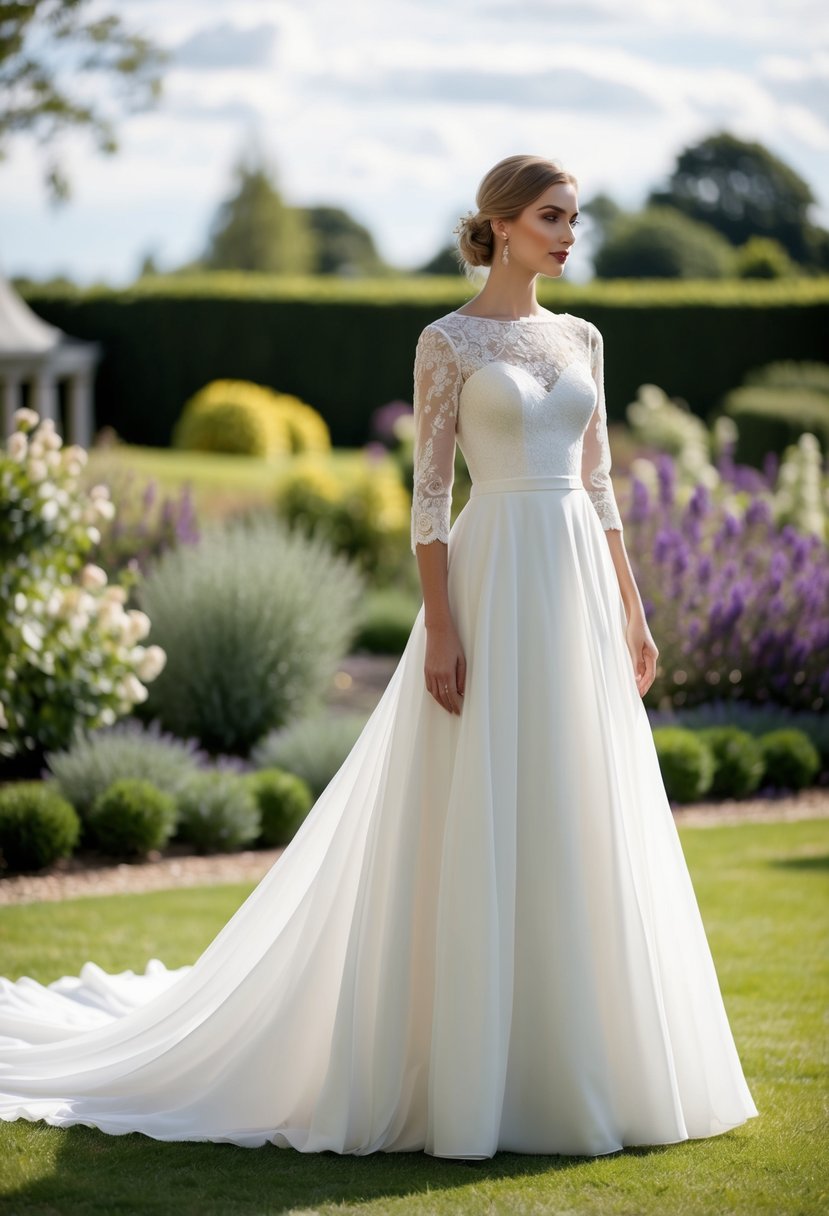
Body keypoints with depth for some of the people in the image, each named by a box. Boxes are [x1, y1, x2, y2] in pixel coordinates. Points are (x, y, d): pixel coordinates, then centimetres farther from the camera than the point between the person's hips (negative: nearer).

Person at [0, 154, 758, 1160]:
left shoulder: (580, 338, 14)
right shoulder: (448, 341, -4)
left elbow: (598, 485, 16)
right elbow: (428, 493, -8)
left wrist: (631, 613, 13)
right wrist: (440, 629, -15)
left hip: (580, 590, 7)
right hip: (495, 585, -6)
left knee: (582, 823, 7)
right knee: (478, 826, -5)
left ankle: (578, 1059, 15)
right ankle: (468, 1068, 2)